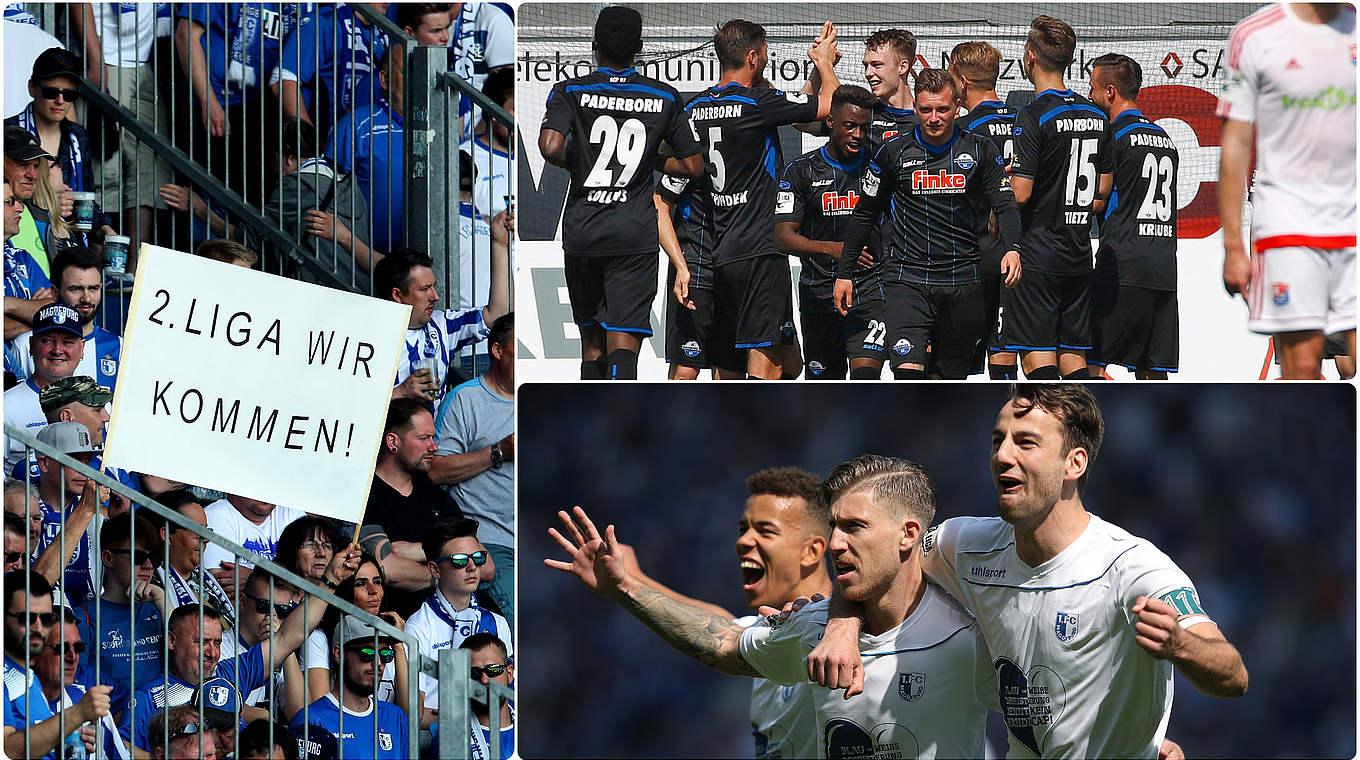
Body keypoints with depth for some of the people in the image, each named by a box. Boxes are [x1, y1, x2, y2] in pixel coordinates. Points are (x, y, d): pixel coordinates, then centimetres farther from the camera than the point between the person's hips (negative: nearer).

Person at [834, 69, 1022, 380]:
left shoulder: (980, 150, 3)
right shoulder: (894, 152, 2)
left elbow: (1005, 205, 0)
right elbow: (865, 213, 11)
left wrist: (1012, 249, -21)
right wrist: (845, 273, 10)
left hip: (963, 282, 2)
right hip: (907, 280, -2)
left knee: (952, 376, 9)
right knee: (908, 371, -20)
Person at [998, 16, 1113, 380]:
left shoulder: (1033, 117, -13)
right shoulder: (1096, 115, 9)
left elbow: (1020, 194, -18)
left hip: (1037, 256, -7)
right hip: (1079, 254, 7)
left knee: (1037, 357, -6)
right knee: (1073, 356, 10)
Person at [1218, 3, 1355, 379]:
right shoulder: (1253, 34, -1)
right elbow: (1235, 144, 0)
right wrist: (1233, 246, -4)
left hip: (1355, 229, 3)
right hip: (1288, 225, -3)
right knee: (1302, 367, -7)